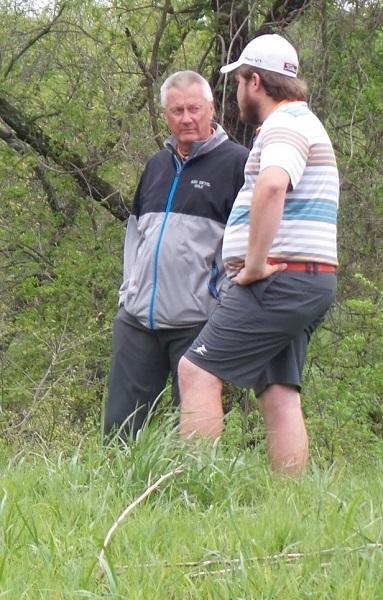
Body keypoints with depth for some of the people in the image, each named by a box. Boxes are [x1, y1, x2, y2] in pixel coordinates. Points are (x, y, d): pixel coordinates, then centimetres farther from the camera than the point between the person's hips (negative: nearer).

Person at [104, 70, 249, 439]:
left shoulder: (235, 163, -3)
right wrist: (128, 288, 16)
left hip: (197, 323, -6)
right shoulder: (157, 164, 17)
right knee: (119, 427, 5)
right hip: (137, 319, 6)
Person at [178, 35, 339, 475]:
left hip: (280, 279, -10)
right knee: (279, 395, 5)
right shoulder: (302, 123, 23)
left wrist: (255, 264, -25)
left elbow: (272, 186, -32)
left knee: (197, 371, -12)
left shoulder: (286, 124, -11)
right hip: (308, 283, 10)